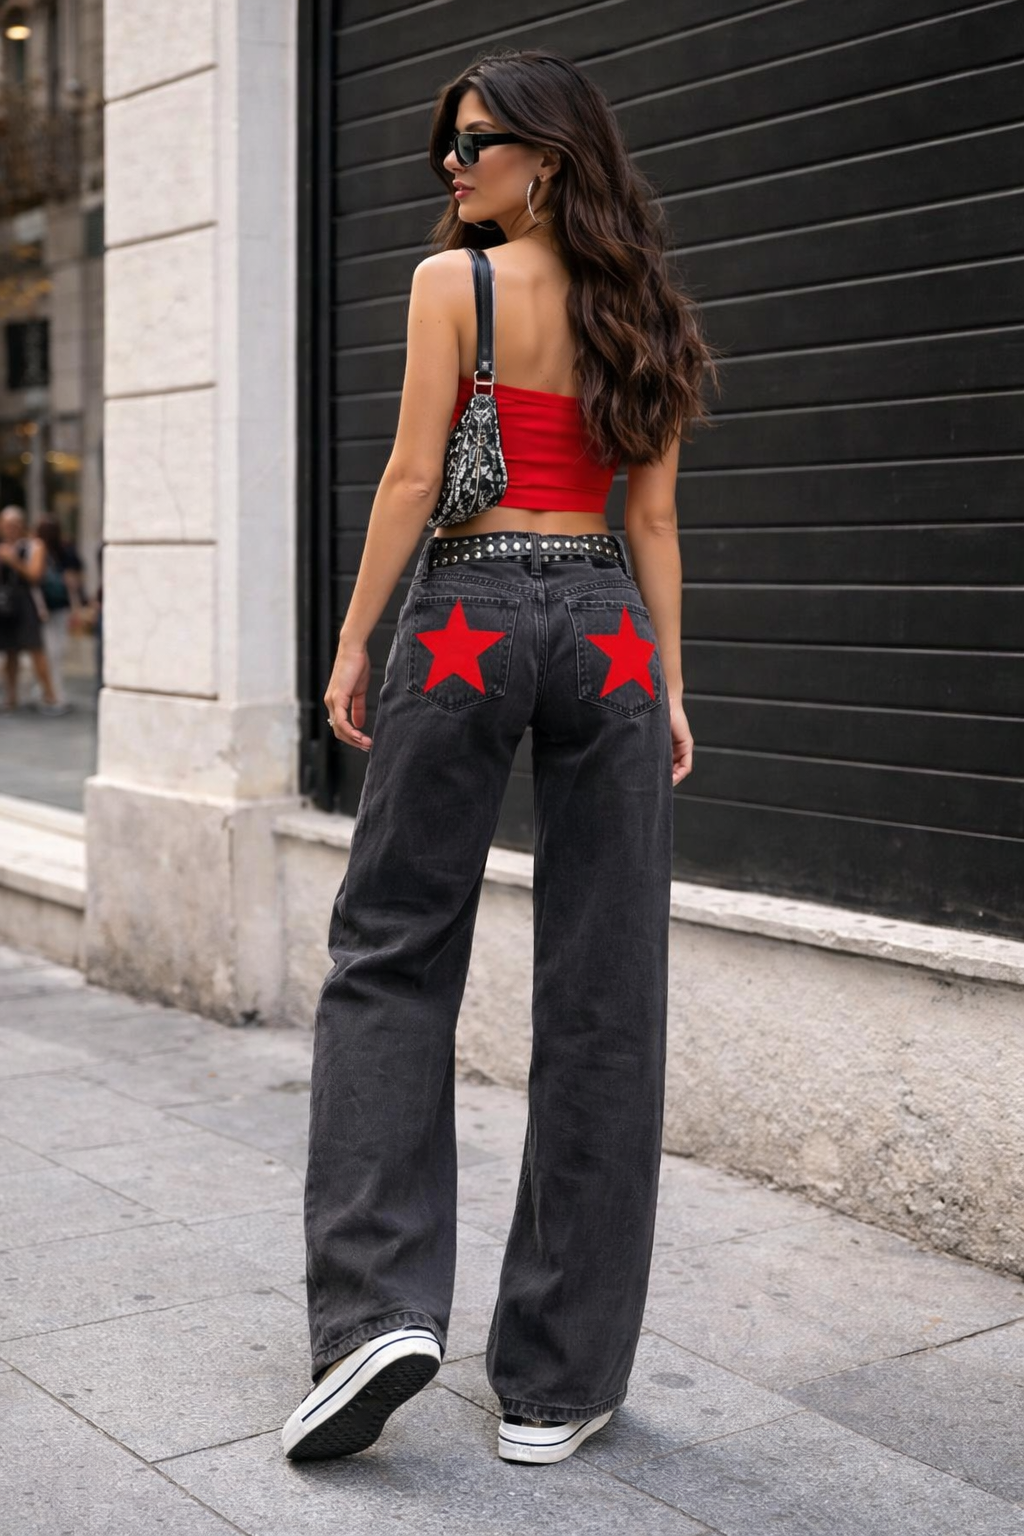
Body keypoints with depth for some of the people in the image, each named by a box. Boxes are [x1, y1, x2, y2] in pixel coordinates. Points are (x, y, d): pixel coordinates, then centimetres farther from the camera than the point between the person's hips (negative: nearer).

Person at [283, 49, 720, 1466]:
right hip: (609, 632, 4)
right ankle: (555, 1379, 11)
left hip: (469, 618, -4)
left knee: (391, 957, 8)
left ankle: (379, 1303, -4)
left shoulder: (451, 283, -1)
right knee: (602, 999, 4)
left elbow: (414, 477, -6)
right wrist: (668, 687, 11)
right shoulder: (637, 310, 13)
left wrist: (352, 645, -1)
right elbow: (653, 518, 10)